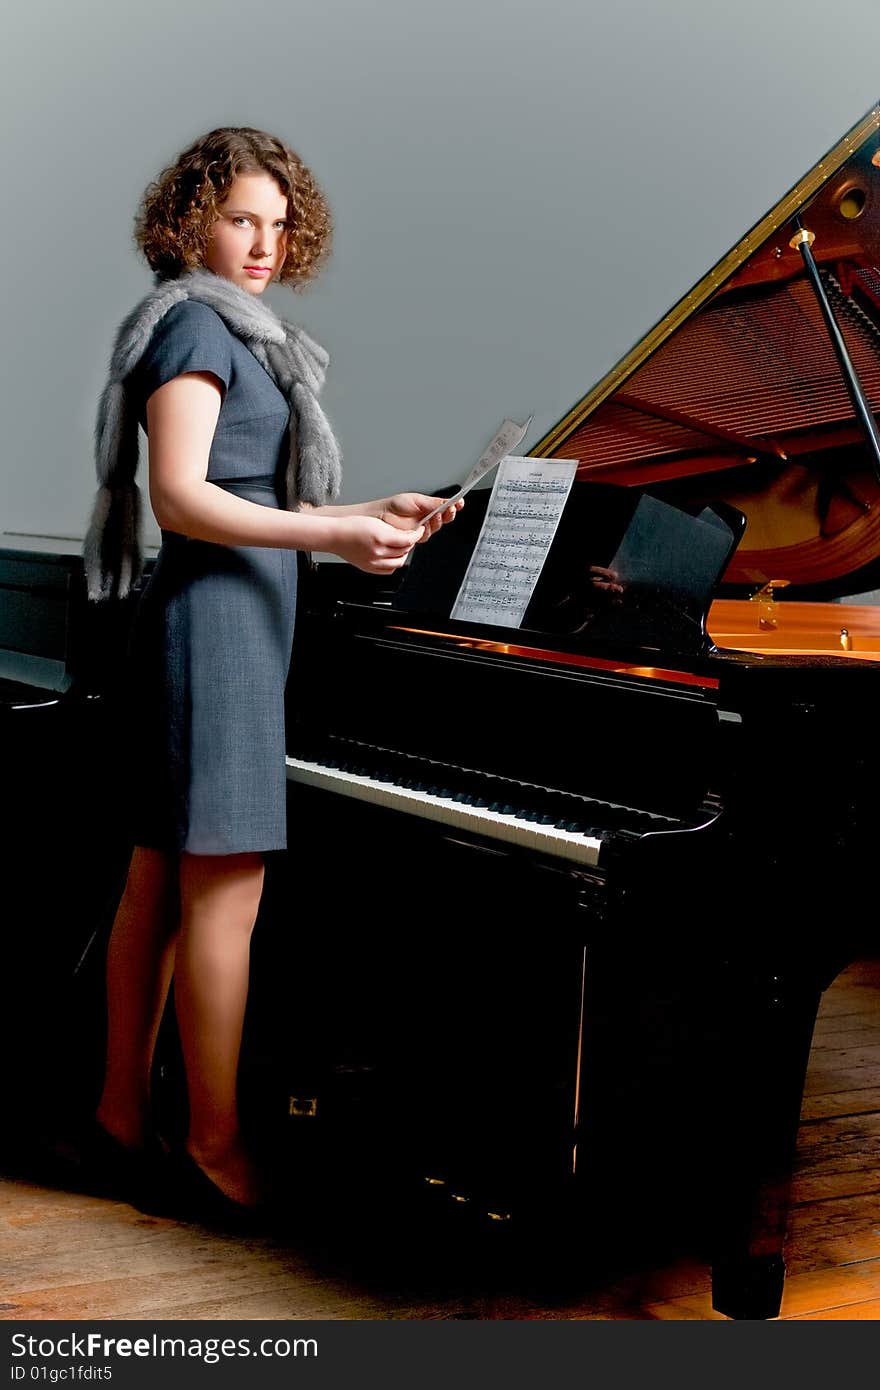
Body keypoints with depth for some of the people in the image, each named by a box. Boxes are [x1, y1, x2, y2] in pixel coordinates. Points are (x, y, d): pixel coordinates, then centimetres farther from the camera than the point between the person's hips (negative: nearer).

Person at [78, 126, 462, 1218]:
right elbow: (180, 496, -18)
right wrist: (330, 535, -25)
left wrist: (374, 514, 20)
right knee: (226, 890, -7)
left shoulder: (236, 332, 21)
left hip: (230, 619, 10)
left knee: (160, 882, 11)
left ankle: (122, 1107, 20)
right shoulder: (194, 325, -7)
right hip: (215, 618, -10)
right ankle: (216, 1140, 1)